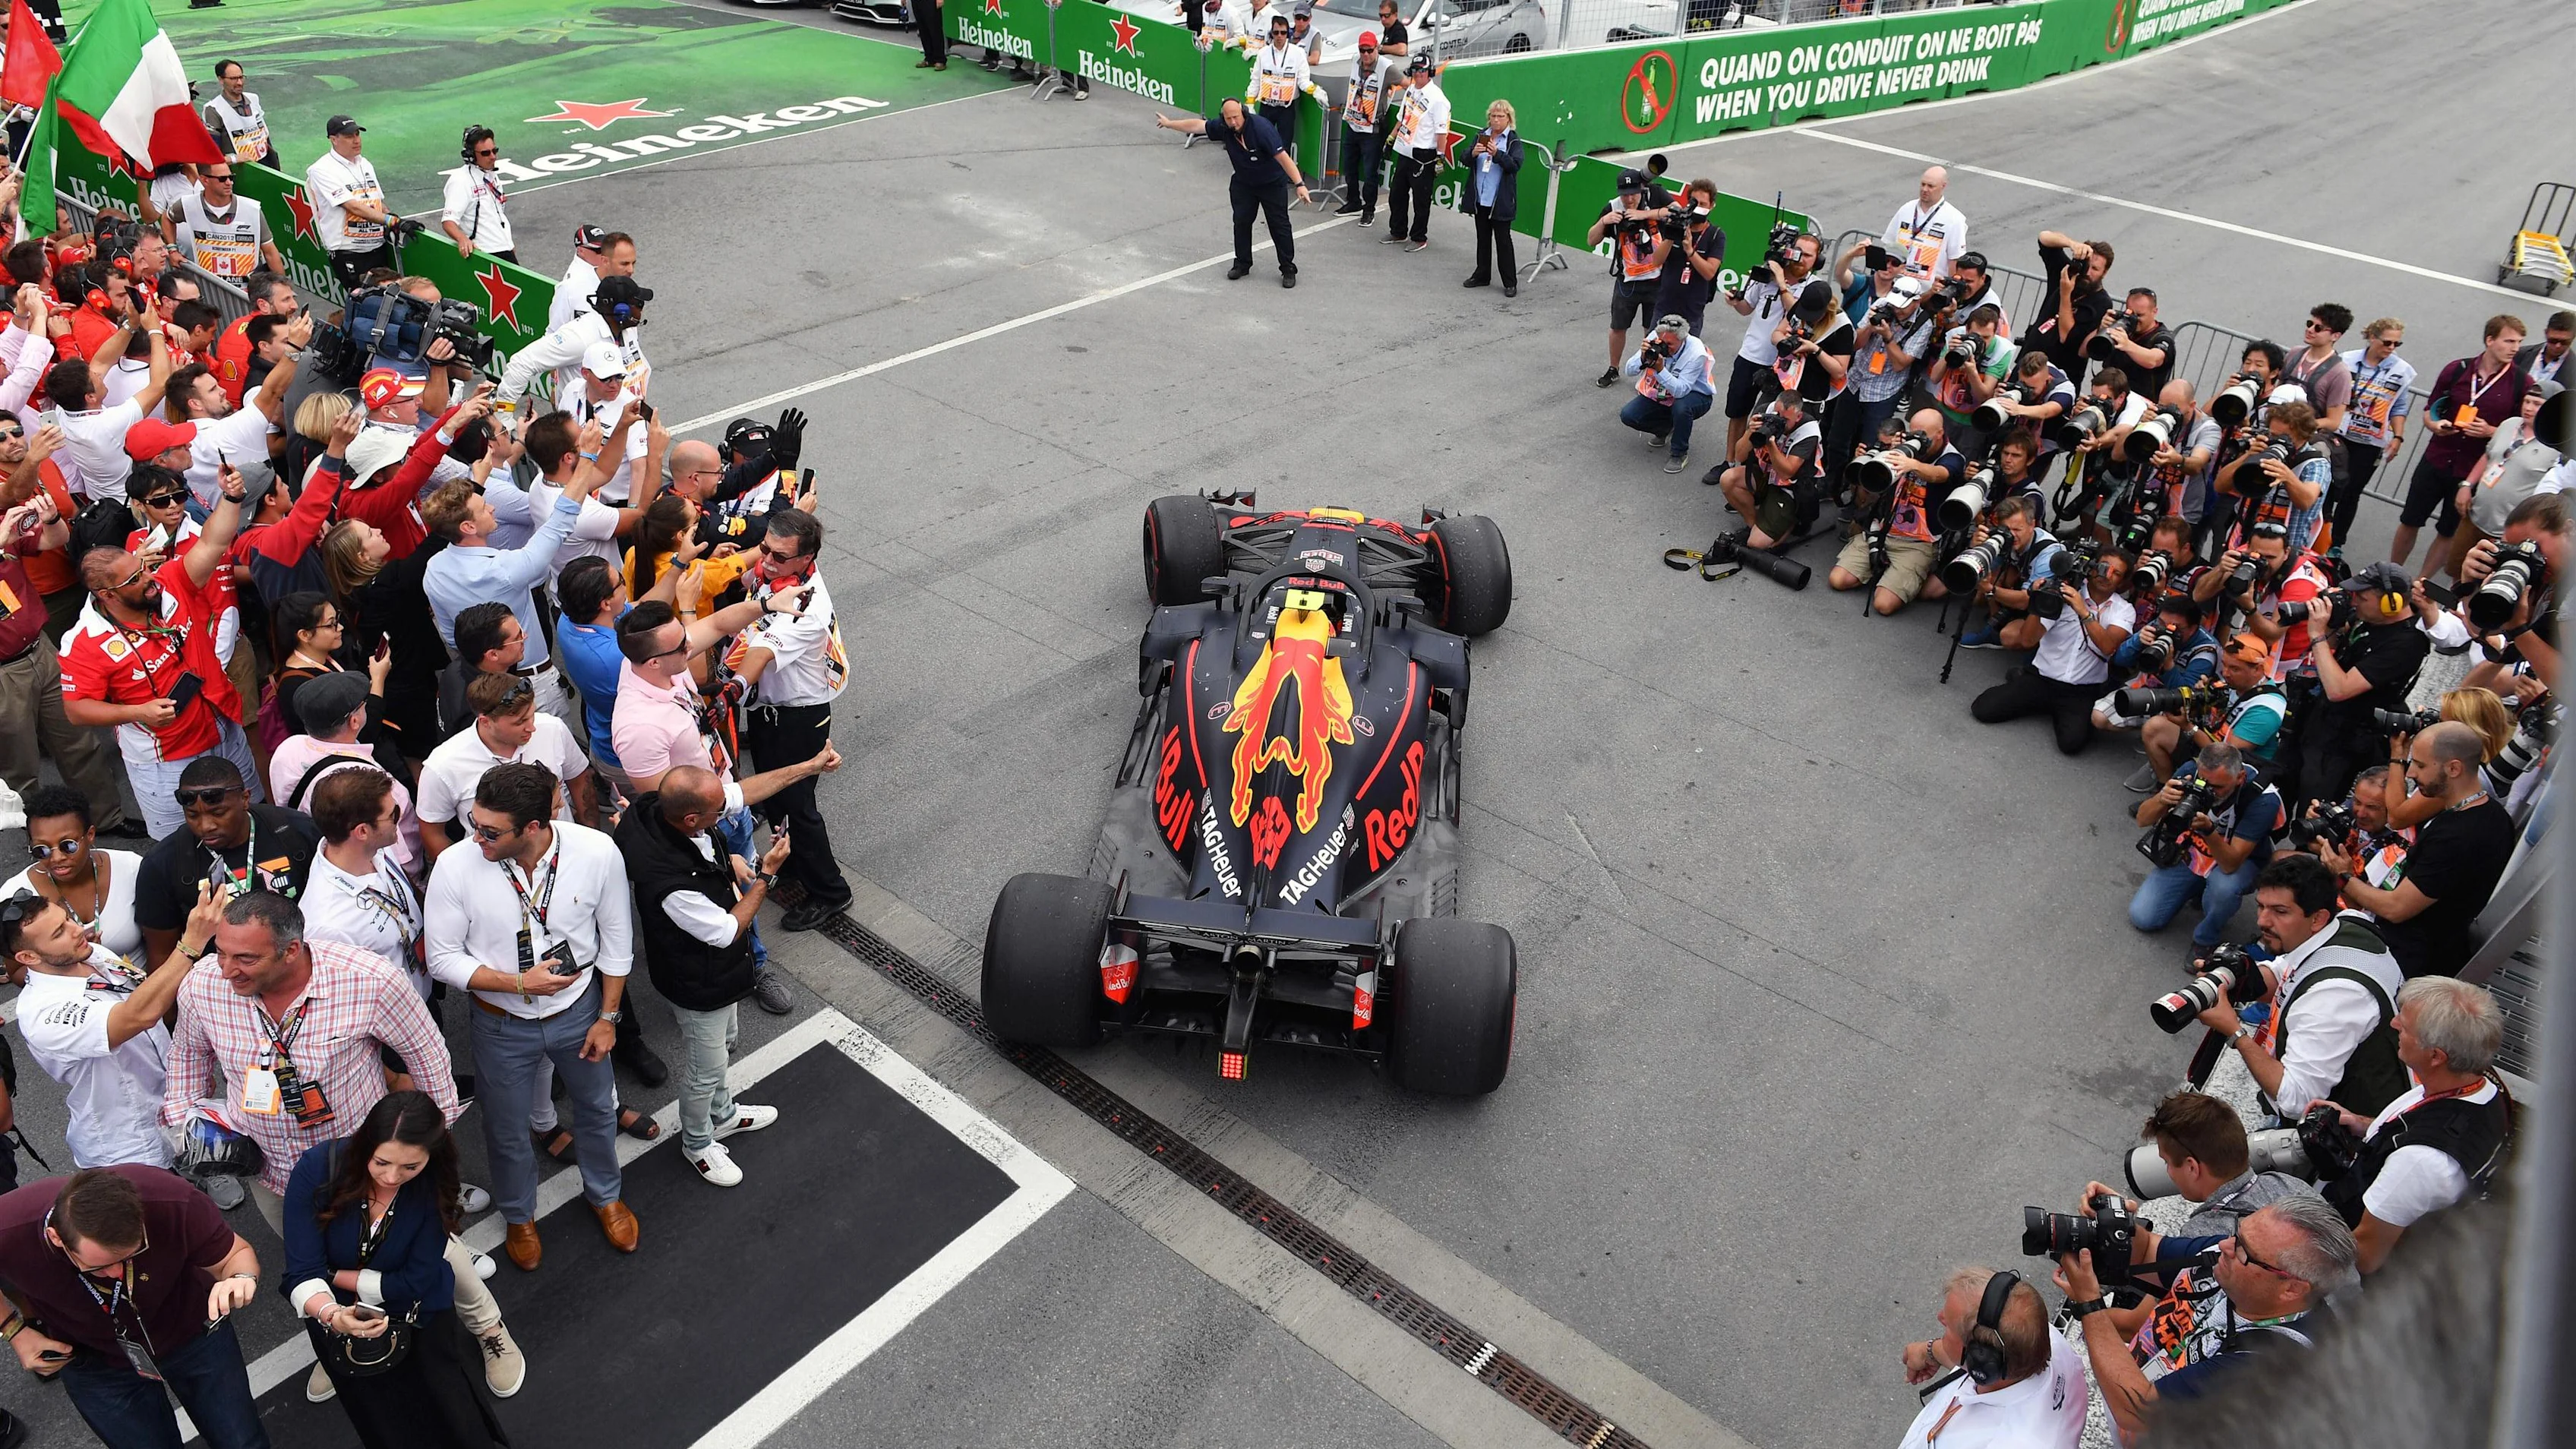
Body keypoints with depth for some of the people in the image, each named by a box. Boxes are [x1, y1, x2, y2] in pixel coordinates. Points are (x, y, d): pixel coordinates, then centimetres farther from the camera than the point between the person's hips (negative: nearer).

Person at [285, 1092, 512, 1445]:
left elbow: (415, 1281, -18)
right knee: (391, 1432, 6)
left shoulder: (436, 1183, -24)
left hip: (417, 1312, 0)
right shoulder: (317, 1168, -26)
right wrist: (332, 1315, -43)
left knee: (460, 1430, 2)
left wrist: (334, 1276, -16)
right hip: (340, 1314, 0)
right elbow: (303, 1273, -26)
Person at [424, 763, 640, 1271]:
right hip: (502, 1023, 0)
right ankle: (519, 1215, 55)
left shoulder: (597, 852, -26)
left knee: (597, 1109, 25)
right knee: (507, 1131, 23)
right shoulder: (455, 868, -27)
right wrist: (520, 983, -27)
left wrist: (608, 1017, -4)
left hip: (578, 1011, 1)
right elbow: (443, 959, -15)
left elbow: (616, 940, -10)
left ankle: (605, 1194, 57)